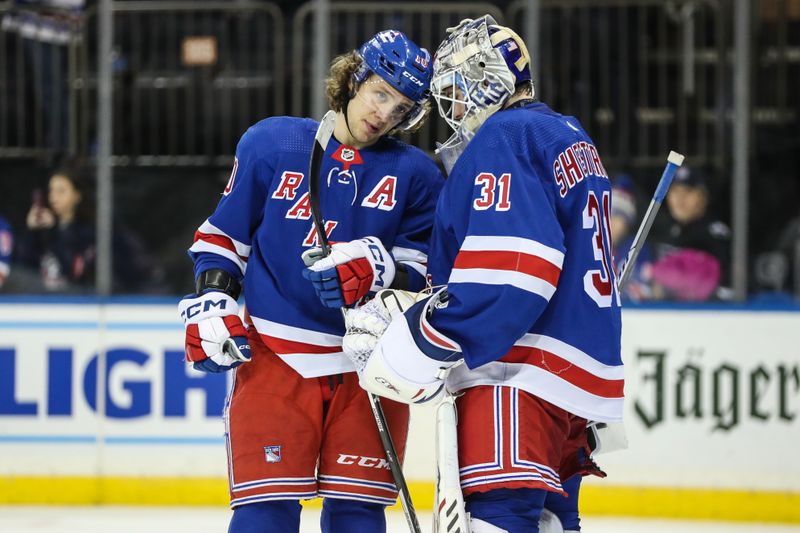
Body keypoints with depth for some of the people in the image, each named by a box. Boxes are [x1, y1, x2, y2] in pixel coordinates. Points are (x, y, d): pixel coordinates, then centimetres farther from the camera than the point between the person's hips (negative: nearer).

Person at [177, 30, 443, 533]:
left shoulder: (416, 173, 3)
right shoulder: (271, 143, 3)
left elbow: (420, 270, -1)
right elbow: (222, 235, 11)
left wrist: (376, 268, -21)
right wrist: (210, 307, 0)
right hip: (274, 357, -1)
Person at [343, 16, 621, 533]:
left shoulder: (504, 137, -8)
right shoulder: (572, 138, 22)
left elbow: (510, 265, -21)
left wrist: (421, 345, -19)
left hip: (522, 372, -11)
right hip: (580, 369, 11)